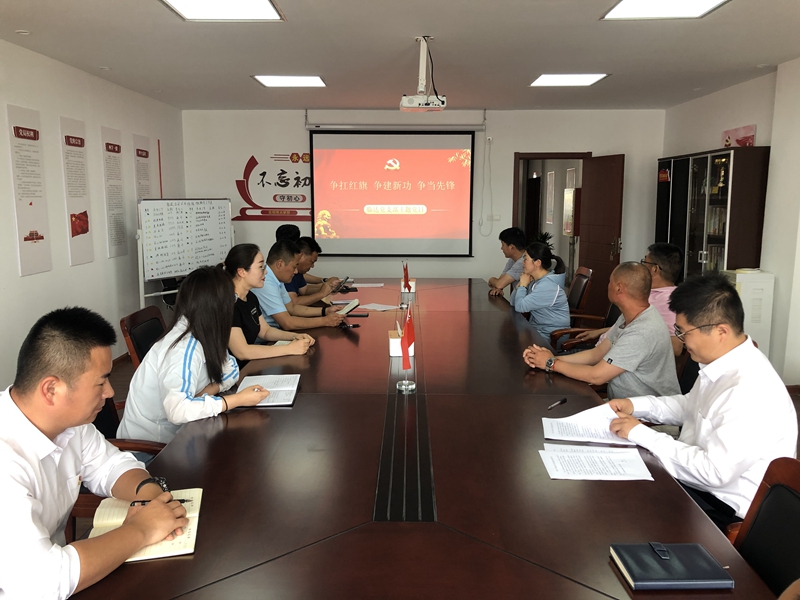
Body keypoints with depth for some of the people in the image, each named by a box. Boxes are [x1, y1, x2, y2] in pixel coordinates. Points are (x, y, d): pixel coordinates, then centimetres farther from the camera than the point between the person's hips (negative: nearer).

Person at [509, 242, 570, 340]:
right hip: (536, 329, 8)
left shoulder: (547, 286, -24)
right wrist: (522, 283, -8)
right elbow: (513, 302, 5)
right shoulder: (535, 280, 6)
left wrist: (523, 285, -11)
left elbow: (520, 307, -26)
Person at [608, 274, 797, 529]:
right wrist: (636, 405, 3)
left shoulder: (751, 391, -30)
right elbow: (690, 406, 18)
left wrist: (641, 434, -22)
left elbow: (713, 470, -30)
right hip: (700, 479, 8)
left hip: (724, 509, -8)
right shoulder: (720, 363, -1)